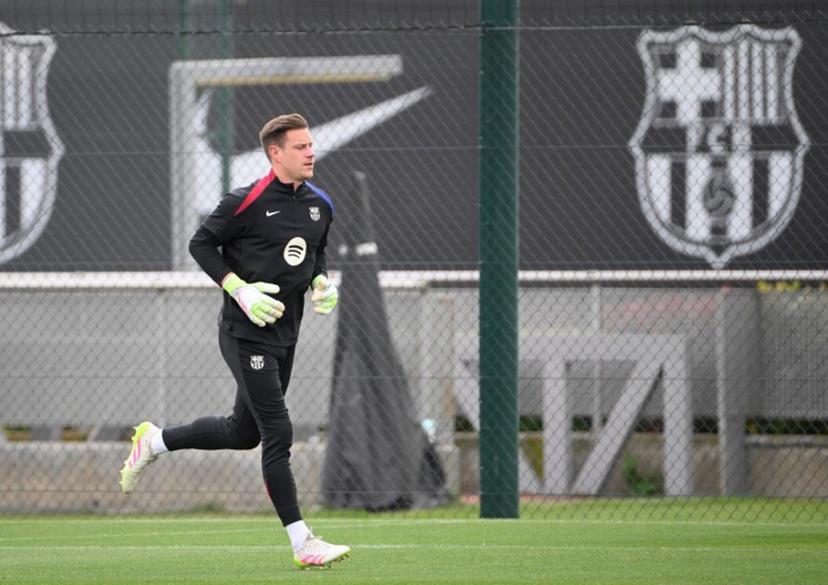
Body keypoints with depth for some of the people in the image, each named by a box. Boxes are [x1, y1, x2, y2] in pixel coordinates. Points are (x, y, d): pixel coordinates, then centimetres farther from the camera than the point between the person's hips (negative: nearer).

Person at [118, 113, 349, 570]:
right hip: (245, 334, -8)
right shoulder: (246, 202, -14)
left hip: (285, 335, 8)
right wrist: (240, 290, -17)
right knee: (278, 434, -12)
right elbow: (201, 244, -7)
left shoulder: (320, 205, 8)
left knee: (244, 432, 17)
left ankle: (154, 441, 38)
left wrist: (321, 282, 1)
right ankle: (302, 544, -11)